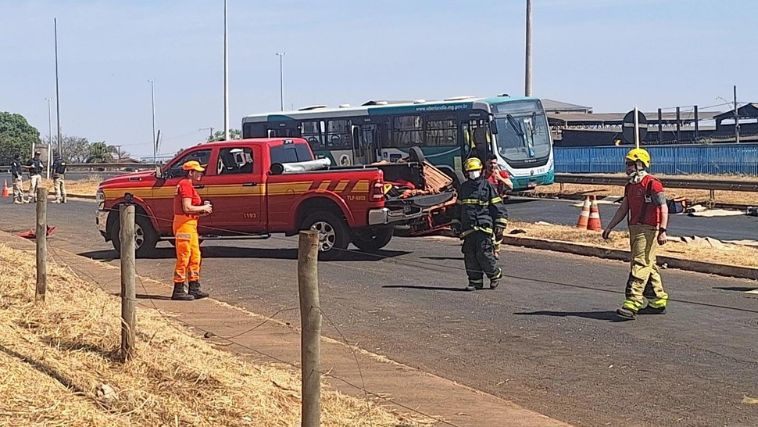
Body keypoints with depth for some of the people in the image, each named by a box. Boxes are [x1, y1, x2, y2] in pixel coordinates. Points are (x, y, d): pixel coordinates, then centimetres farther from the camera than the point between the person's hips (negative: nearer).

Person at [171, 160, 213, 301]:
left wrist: (201, 211, 9)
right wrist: (203, 208, -9)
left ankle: (194, 289, 19)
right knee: (183, 258, -7)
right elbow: (187, 208, -22)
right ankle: (178, 291, -3)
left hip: (190, 224, 11)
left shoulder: (186, 185, 19)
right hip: (185, 224, -11)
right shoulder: (186, 185, -13)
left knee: (195, 257, 13)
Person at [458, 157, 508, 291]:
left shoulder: (487, 186, 0)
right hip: (468, 228, 5)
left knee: (484, 254, -10)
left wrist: (500, 225, -6)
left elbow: (498, 206, -1)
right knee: (470, 255, 2)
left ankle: (495, 274, 13)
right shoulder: (464, 187, 16)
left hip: (484, 226, -5)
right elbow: (460, 207, 25)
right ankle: (475, 281, 11)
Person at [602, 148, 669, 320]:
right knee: (649, 266, 14)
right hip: (635, 229, 9)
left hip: (648, 230, -9)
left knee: (640, 265, -14)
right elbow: (623, 209, 22)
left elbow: (663, 208, -16)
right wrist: (609, 227, 18)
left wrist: (662, 231, -24)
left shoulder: (652, 183, -11)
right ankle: (658, 302, 22)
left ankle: (632, 304, -19)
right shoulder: (630, 185, 16)